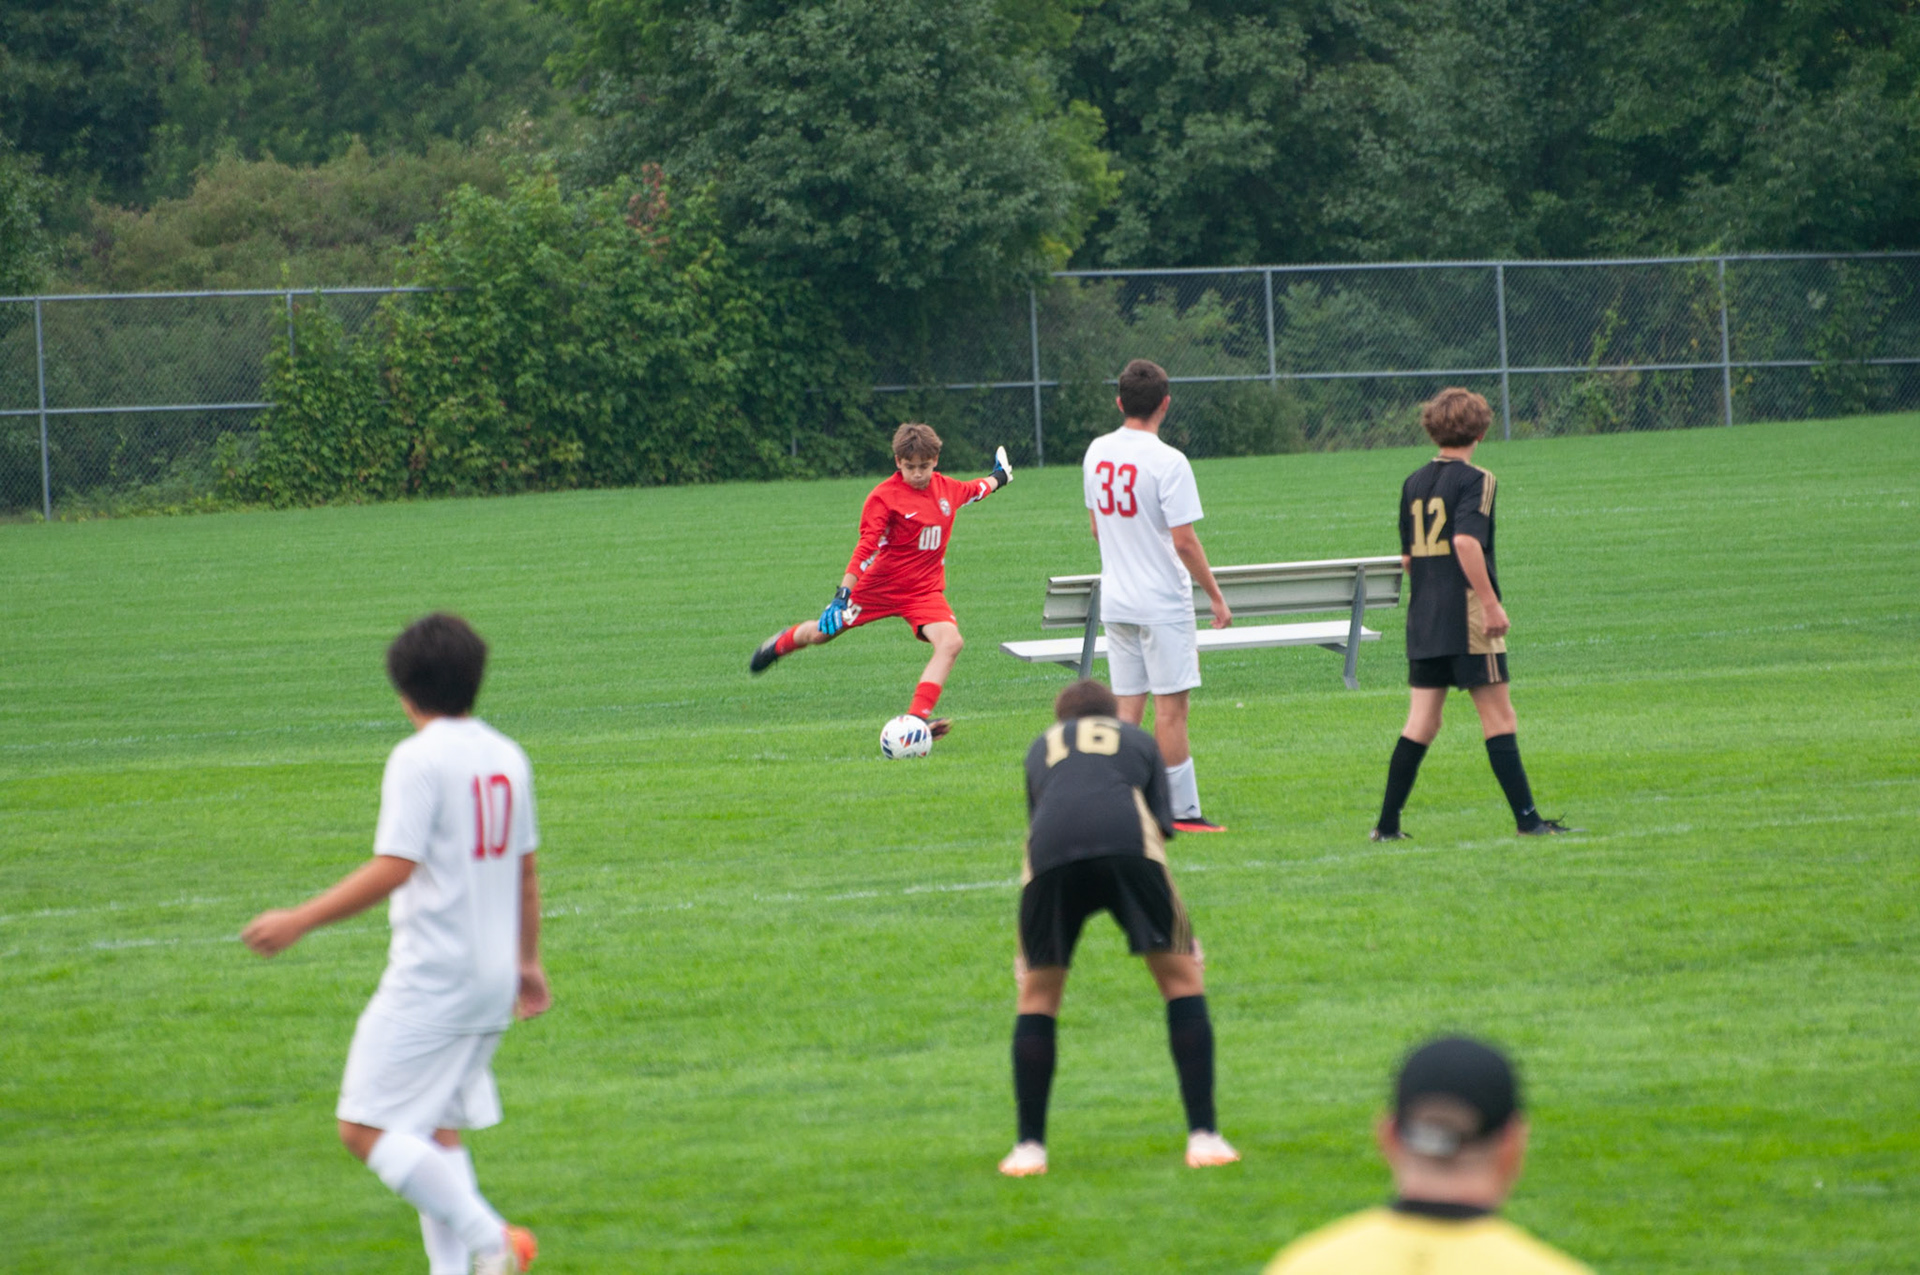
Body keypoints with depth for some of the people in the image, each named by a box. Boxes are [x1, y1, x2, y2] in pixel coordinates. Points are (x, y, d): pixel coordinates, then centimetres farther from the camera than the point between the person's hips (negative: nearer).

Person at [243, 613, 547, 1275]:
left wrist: (300, 920, -16)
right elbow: (525, 873, 18)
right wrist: (528, 961, 29)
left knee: (366, 1127, -7)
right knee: (437, 1131, 15)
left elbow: (394, 869, -20)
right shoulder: (507, 756, 11)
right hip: (492, 975, 8)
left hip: (432, 974, -8)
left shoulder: (419, 759, -13)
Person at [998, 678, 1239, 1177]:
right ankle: (1203, 1136, 7)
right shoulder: (1137, 740, 33)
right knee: (1182, 979, 14)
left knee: (1037, 995, 19)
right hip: (1127, 842, -1)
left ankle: (1029, 1146, 16)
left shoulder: (1042, 747, 37)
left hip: (1050, 852, 1)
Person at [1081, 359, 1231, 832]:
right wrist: (1215, 595, -7)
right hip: (1163, 602, -6)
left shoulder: (1097, 453, 5)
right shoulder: (1167, 462, -16)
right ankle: (1182, 811, 0)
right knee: (1170, 706, -3)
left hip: (1115, 601, 6)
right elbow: (1184, 540, -17)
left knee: (1128, 706, 9)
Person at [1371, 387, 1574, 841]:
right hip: (1466, 616, -6)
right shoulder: (1474, 480, -7)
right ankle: (1527, 818, -3)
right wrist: (1490, 602, -19)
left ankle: (1387, 824, 4)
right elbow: (1466, 541, -21)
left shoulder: (1414, 484, 13)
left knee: (1421, 722, 8)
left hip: (1423, 616, 6)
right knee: (1497, 716, -2)